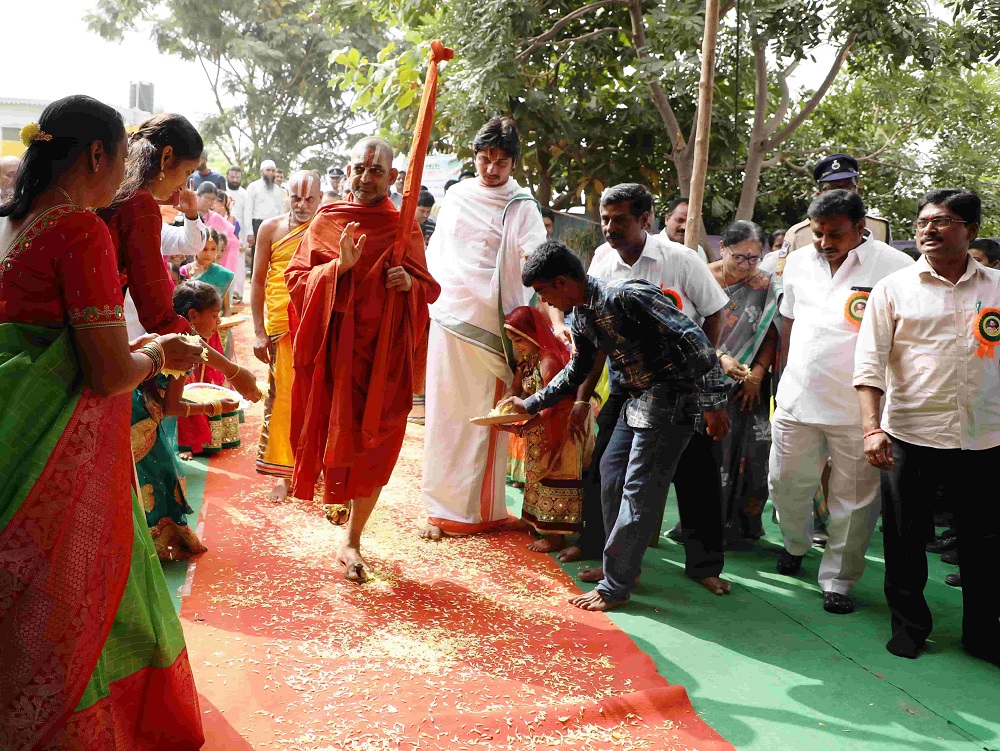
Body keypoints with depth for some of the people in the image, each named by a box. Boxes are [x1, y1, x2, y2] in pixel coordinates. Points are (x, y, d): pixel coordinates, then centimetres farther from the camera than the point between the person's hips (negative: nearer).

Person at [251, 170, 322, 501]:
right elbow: (258, 281, 8)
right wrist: (259, 332, 1)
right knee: (282, 397, 1)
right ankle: (282, 472, 12)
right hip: (280, 327, 0)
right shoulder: (272, 228, 7)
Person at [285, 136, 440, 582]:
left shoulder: (405, 228, 5)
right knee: (335, 432, 6)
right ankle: (337, 493, 39)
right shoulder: (327, 220, 4)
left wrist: (409, 283, -13)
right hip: (334, 347, 0)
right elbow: (295, 277, 0)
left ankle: (352, 541, 14)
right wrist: (339, 266, -16)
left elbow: (429, 289, 9)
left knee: (374, 447, 1)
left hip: (385, 350, 0)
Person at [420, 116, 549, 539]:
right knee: (446, 413, 5)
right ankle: (442, 508, 14)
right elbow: (435, 250, 20)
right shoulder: (456, 195, 12)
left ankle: (483, 508, 13)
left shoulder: (521, 207, -1)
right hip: (448, 318, 4)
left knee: (487, 417, 0)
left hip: (491, 325, -3)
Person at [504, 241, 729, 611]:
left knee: (639, 493, -6)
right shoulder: (582, 317, 7)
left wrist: (712, 401, -23)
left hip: (672, 400, -9)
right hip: (639, 400, 9)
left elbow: (692, 338, -24)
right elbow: (577, 371, 25)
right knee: (611, 475, 13)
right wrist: (531, 404, 26)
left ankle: (615, 588, 3)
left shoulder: (625, 295, -23)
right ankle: (622, 564, 28)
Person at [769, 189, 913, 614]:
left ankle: (838, 580, 23)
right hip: (797, 401, 4)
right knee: (786, 484, 14)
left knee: (854, 500, 7)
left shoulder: (895, 268, -12)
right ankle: (795, 543, 43)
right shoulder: (799, 263, 5)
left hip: (858, 411, -4)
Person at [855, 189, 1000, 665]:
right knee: (905, 539, 9)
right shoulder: (894, 289, 0)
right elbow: (869, 361, -6)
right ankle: (908, 625, 28)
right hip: (911, 435, -1)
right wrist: (872, 427, -16)